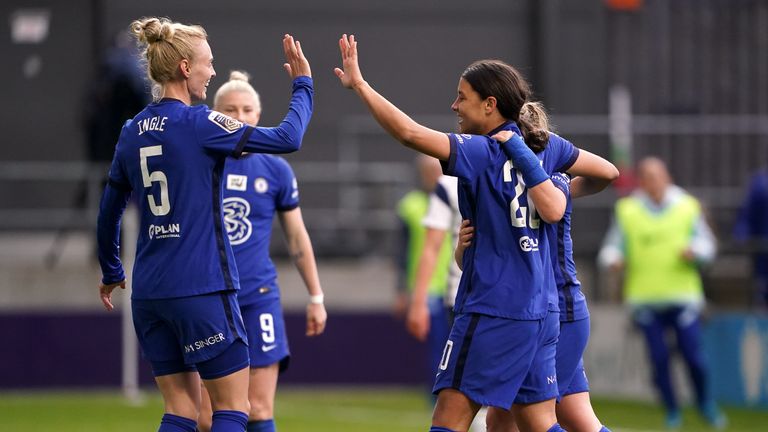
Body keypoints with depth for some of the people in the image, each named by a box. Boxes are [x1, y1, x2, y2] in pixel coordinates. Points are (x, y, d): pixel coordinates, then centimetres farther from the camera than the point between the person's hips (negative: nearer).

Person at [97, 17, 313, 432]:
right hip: (201, 288, -7)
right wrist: (302, 84, 6)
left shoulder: (132, 132, 9)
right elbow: (287, 138, -10)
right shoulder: (199, 123, -11)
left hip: (149, 291, 7)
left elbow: (108, 214, 19)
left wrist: (110, 272, 33)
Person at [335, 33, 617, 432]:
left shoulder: (481, 152, -13)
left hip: (492, 313, -8)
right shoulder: (544, 146, 9)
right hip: (541, 313, 8)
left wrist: (358, 84, -18)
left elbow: (410, 133, -25)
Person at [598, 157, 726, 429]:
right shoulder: (627, 211, 5)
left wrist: (694, 251, -14)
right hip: (645, 299, 0)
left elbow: (706, 244, 7)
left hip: (683, 296, 0)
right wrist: (613, 259, -17)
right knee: (659, 358, -2)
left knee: (694, 356, -5)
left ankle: (705, 403, 20)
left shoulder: (687, 207, 6)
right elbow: (612, 247, 5)